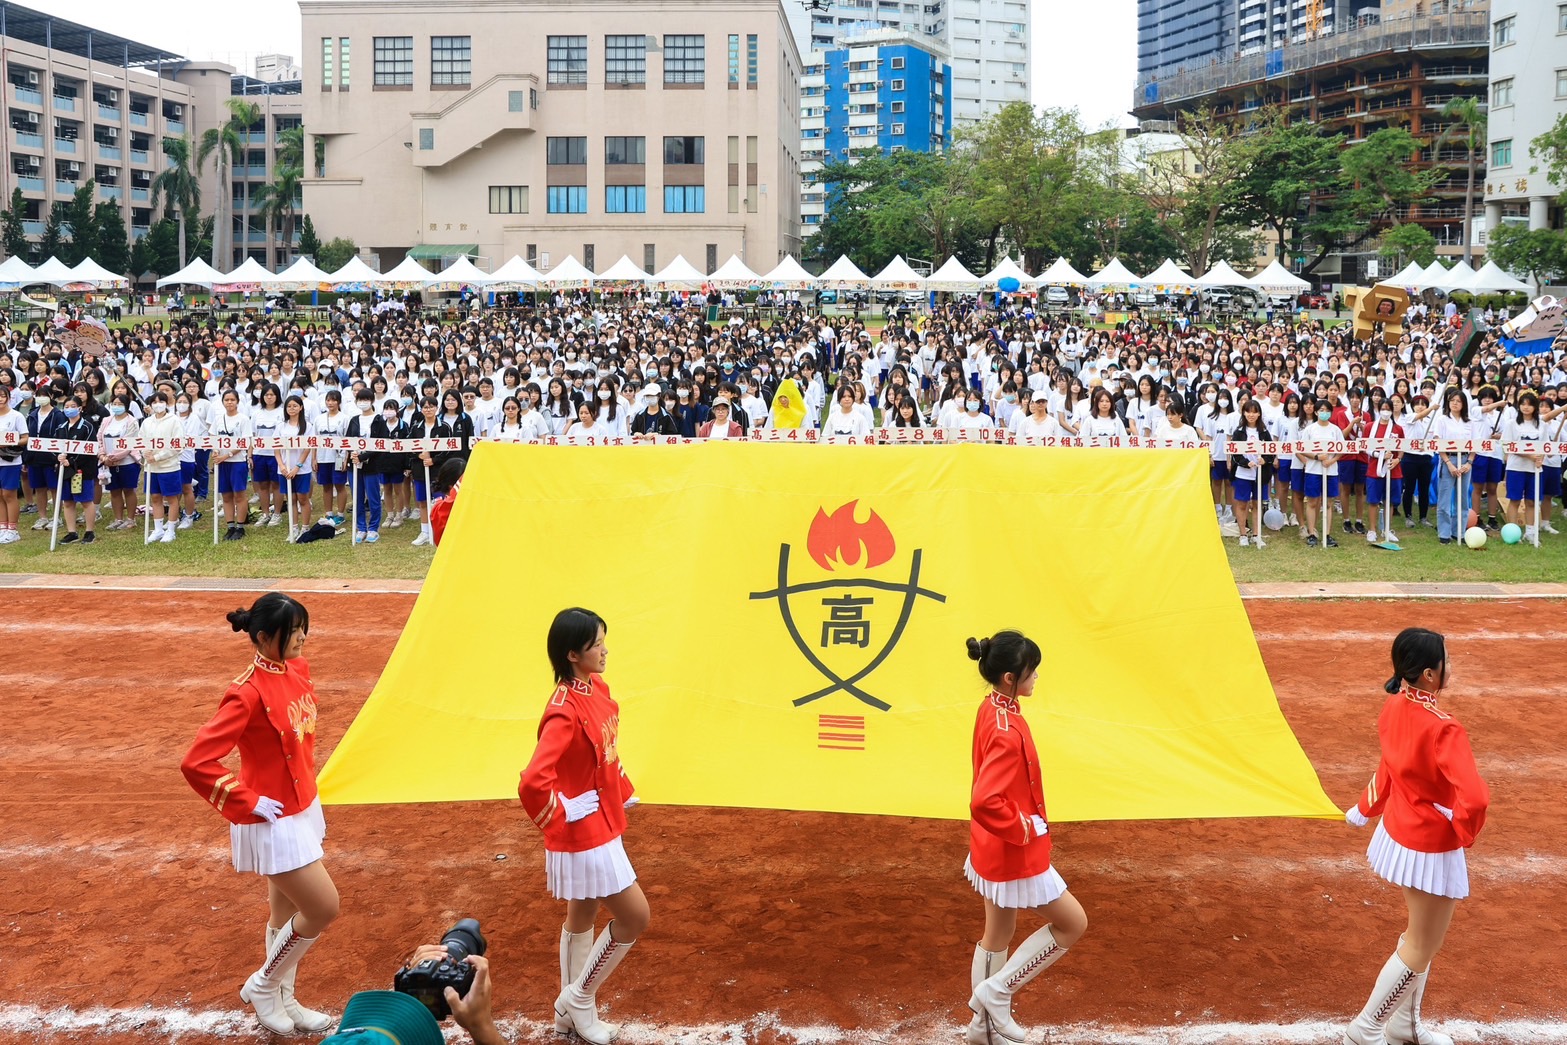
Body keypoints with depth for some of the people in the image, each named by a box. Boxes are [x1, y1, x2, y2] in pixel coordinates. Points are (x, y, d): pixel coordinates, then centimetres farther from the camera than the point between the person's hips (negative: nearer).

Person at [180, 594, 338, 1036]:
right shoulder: (248, 693, -26)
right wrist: (248, 803, -21)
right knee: (324, 908, -3)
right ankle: (262, 986, 19)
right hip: (274, 822, -8)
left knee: (286, 909, 19)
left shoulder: (297, 671, -1)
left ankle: (283, 1000, 35)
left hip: (304, 808, 8)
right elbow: (197, 763, -28)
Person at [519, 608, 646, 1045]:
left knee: (583, 914, 20)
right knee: (634, 917, 0)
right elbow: (533, 782, -38)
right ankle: (578, 999, 17)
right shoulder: (565, 712, -28)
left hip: (602, 824, 9)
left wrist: (623, 791, 12)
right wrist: (558, 819, -23)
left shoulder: (597, 687, 0)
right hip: (584, 832, -9)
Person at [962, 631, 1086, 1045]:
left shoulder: (992, 708, -1)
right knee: (1072, 922, 7)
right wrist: (1024, 830, -22)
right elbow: (984, 803, -38)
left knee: (998, 931, 22)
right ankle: (995, 992, 11)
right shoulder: (1006, 732, -31)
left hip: (997, 848, 9)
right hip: (1013, 853, -9)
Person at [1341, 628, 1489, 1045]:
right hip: (1431, 849, -8)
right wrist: (1465, 833, -18)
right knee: (1422, 947, 10)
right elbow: (1474, 798, -39)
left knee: (1420, 933, 26)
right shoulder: (1443, 729, -31)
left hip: (1399, 833, 8)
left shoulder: (1394, 706, -6)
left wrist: (1366, 809, 24)